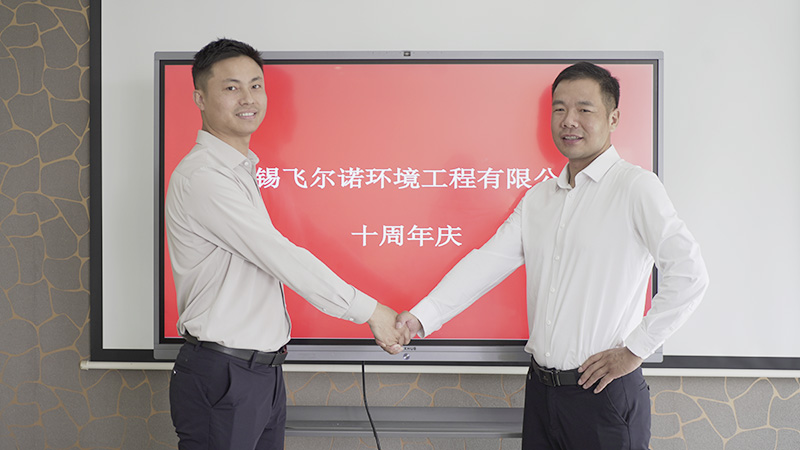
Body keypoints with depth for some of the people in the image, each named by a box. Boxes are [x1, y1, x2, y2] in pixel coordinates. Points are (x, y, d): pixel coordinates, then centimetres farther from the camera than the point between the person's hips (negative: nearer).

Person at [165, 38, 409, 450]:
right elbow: (280, 258, -20)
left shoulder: (239, 170, 15)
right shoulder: (201, 177, -17)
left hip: (263, 370, 9)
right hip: (222, 379, -9)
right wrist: (369, 311, -15)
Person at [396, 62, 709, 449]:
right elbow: (488, 261, 5)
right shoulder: (537, 198, 11)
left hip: (605, 393, -5)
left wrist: (635, 350, -13)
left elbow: (689, 275, -15)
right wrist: (421, 317, -5)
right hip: (541, 389, 6)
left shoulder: (634, 187, -9)